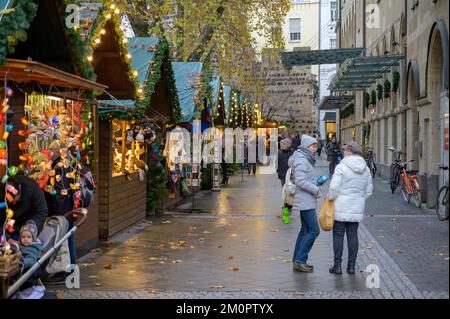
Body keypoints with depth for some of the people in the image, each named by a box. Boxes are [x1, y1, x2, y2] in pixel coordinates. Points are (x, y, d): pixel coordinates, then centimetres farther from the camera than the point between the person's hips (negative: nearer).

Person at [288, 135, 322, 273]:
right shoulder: (301, 160, -16)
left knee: (305, 230, 13)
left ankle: (297, 261, 17)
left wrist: (316, 181, 9)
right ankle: (300, 261, -5)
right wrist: (316, 190, -16)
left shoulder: (306, 159, 17)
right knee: (314, 230, -9)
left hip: (306, 201, 11)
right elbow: (300, 181, -23)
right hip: (305, 201, -11)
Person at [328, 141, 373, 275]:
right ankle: (351, 266, 13)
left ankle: (337, 265, 6)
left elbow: (334, 187, -16)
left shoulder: (341, 167, -13)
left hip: (341, 207, -5)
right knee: (353, 235, 11)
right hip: (357, 208, 5)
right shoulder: (365, 169, 7)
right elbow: (368, 191, 11)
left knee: (338, 235, 3)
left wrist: (331, 198, 1)